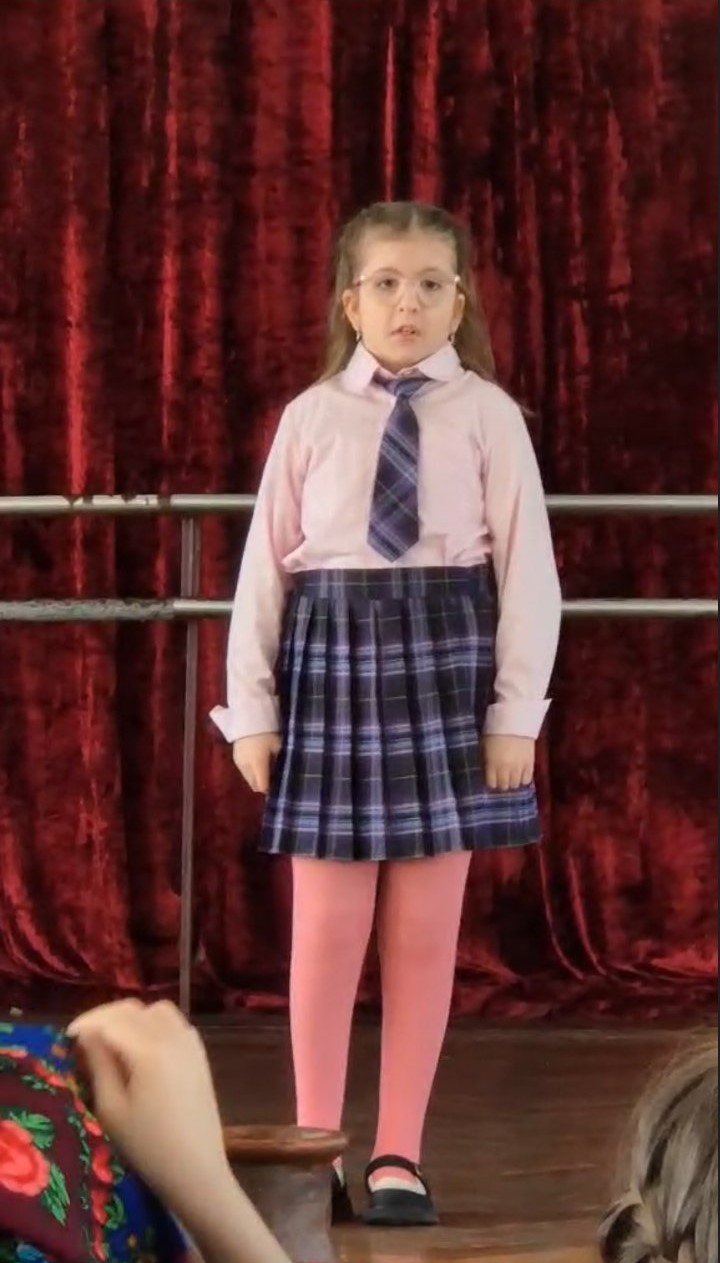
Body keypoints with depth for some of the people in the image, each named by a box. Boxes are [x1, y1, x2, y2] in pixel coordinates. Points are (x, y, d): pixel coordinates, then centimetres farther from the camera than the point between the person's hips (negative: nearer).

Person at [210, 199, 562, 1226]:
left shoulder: (488, 416, 0)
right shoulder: (311, 417, 2)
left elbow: (527, 565, -1)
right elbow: (265, 562, 4)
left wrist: (517, 710, -5)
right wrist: (252, 710, 1)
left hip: (444, 654, 0)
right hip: (332, 653, 0)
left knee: (426, 925, 4)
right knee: (326, 921, 3)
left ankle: (400, 1157, 14)